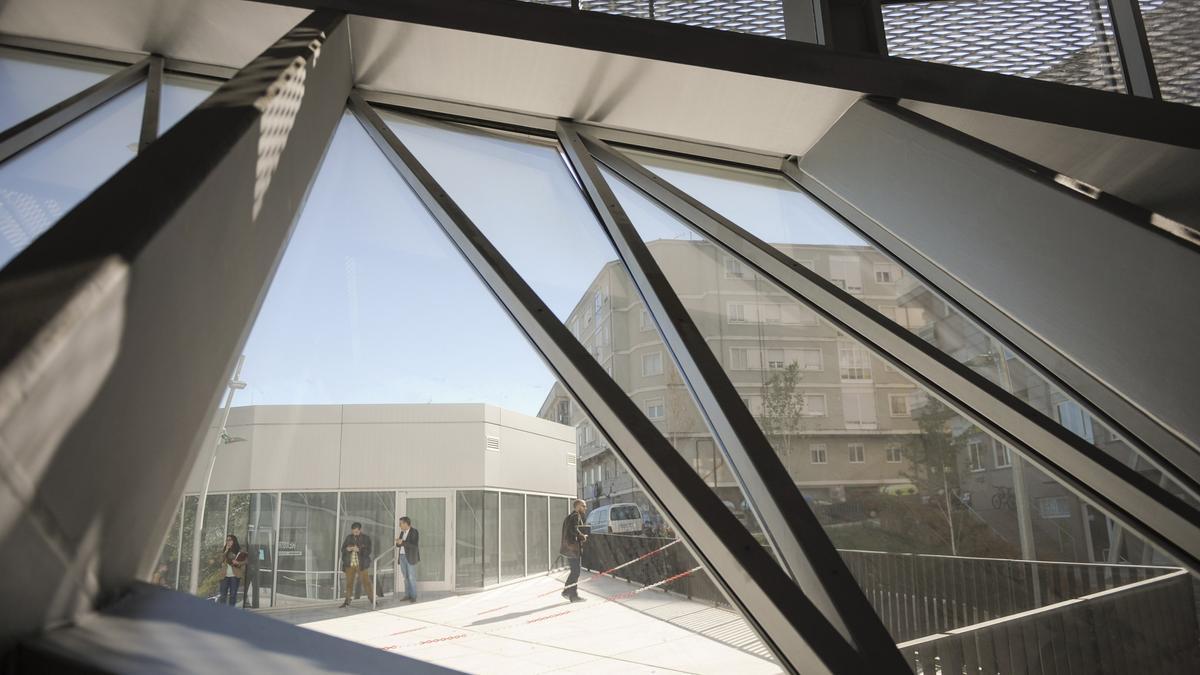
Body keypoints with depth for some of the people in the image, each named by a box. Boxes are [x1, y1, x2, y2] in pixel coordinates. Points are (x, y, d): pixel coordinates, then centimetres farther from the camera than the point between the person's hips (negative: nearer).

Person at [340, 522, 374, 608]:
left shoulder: (366, 538, 0)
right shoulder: (349, 537, 10)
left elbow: (368, 551, -7)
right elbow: (343, 549, 8)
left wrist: (358, 549, -21)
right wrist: (348, 549, -14)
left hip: (362, 564, -3)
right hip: (350, 564, 3)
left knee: (366, 582, -4)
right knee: (349, 583, 6)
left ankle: (372, 600, 1)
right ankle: (347, 601, 15)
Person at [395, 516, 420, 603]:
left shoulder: (414, 532, -10)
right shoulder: (402, 532, 13)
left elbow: (415, 545, -20)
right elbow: (398, 545, 15)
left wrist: (403, 542, -22)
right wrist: (398, 542, -8)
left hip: (410, 557, -7)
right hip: (402, 557, 7)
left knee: (411, 577, -6)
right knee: (406, 577, 8)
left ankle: (413, 596, 0)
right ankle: (407, 595, 13)